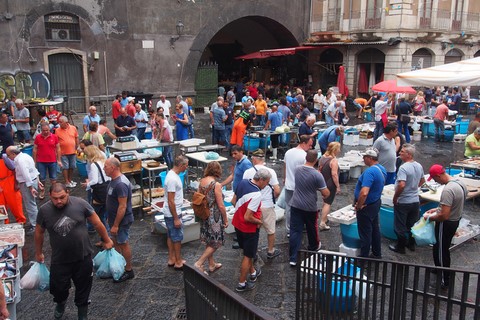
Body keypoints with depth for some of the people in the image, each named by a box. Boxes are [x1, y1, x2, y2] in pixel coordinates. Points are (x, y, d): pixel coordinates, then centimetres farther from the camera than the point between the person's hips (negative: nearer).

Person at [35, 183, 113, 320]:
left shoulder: (80, 204, -16)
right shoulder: (44, 210, -12)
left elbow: (97, 223, -4)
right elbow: (39, 232, 5)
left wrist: (107, 240, 4)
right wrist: (38, 253, 15)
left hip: (83, 257, 0)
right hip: (59, 260, 1)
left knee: (83, 287, 15)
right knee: (58, 287, 14)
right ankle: (60, 303, 51)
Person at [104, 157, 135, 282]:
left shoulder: (121, 184, -27)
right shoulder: (114, 180, 5)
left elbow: (122, 207, -27)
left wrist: (115, 225, -23)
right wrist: (113, 222, 20)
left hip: (122, 221, -9)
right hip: (115, 219, 9)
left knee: (123, 244, 4)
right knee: (115, 242, 19)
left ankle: (128, 271, 19)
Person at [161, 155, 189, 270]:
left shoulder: (173, 174, 5)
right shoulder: (172, 179, -26)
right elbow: (170, 201, -25)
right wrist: (176, 218, -22)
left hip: (171, 213, 10)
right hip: (173, 214, -10)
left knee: (171, 236, 18)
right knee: (177, 237, 2)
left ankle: (171, 259, 29)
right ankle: (178, 263, 14)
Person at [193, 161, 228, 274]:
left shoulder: (201, 182, -2)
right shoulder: (216, 185, -21)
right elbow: (221, 206, -18)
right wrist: (226, 219, -6)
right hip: (214, 217, -7)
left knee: (209, 242, 20)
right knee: (215, 243, 8)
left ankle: (212, 265, 33)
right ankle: (199, 264, 3)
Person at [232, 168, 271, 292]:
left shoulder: (243, 182, -6)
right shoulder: (256, 194, -30)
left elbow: (233, 201, 6)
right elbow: (248, 217, -29)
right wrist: (259, 222, -12)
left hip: (237, 224, 8)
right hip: (248, 228, -8)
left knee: (247, 251, 27)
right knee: (248, 256, 10)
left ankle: (252, 272, 46)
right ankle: (242, 284, 22)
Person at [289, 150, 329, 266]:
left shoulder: (298, 170, -3)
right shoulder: (317, 175, -20)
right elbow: (326, 193, -16)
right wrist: (325, 196, 7)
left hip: (296, 205, 3)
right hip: (310, 207, -3)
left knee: (295, 231, 3)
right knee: (312, 228, 22)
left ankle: (293, 258, 2)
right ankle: (314, 246, 47)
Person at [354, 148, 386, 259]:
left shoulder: (370, 172, -28)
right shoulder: (382, 169, 3)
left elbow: (364, 193, -36)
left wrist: (358, 206, -20)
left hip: (367, 206, -9)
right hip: (376, 203, 9)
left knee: (365, 232, 4)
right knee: (375, 229, 21)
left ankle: (364, 257, 17)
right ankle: (377, 254, 34)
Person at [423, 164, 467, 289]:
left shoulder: (448, 190, -31)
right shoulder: (460, 183, -1)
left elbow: (444, 215, -31)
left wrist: (429, 217, -14)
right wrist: (437, 209, 12)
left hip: (446, 224, -9)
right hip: (456, 221, 9)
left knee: (441, 251, 7)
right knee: (443, 248, 26)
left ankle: (445, 281, 20)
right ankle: (440, 269, 45)